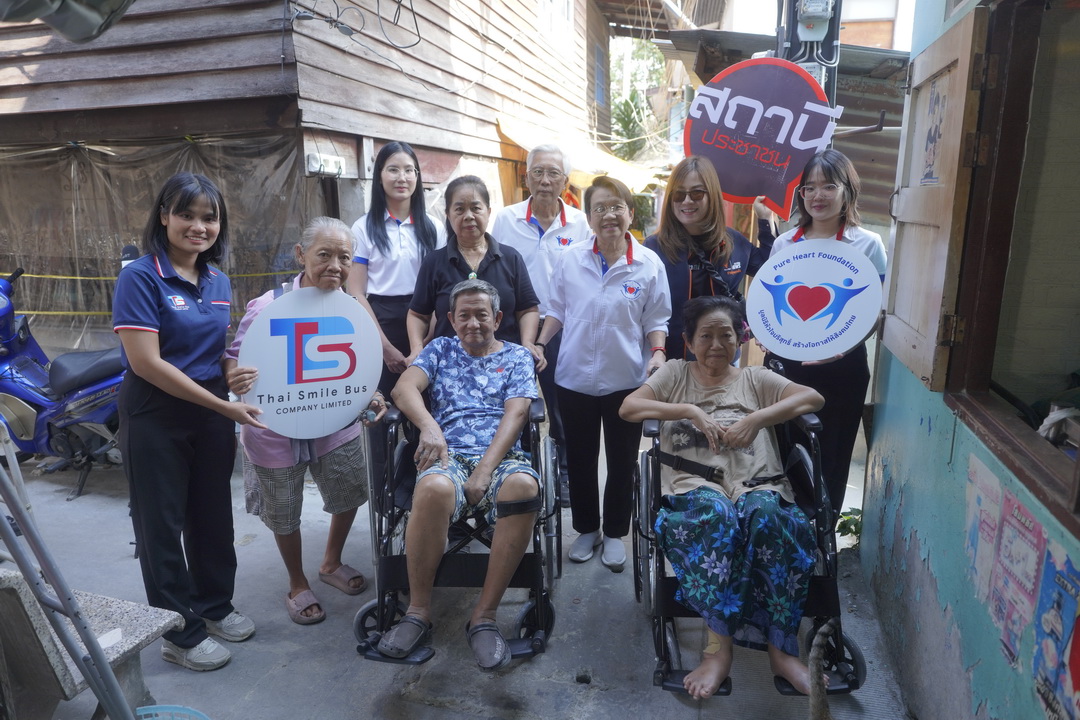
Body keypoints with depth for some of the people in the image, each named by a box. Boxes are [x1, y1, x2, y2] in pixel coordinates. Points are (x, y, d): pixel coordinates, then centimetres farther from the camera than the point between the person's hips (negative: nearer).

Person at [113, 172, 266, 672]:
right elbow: (146, 362, -20)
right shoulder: (140, 277, -14)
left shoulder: (219, 281, 6)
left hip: (214, 411, 6)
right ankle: (180, 633, 23)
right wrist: (222, 405, -20)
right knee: (163, 523, 7)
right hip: (156, 416, -6)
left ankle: (214, 605, 36)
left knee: (214, 513, 16)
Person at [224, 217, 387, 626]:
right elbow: (233, 358, -13)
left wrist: (371, 397, -14)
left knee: (350, 493, 17)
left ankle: (331, 562, 47)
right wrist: (234, 377, -36)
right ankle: (297, 585, 42)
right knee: (285, 515, 14)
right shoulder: (268, 307, -20)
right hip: (277, 429, -3)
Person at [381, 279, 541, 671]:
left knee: (523, 485, -37)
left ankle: (485, 615, -23)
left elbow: (515, 414, 1)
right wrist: (429, 425, -18)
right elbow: (405, 387, 5)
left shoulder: (517, 356, 17)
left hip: (501, 457, 0)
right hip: (448, 456, 0)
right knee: (434, 488, -37)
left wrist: (484, 472, -13)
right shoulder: (440, 349, 22)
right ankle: (418, 611, -17)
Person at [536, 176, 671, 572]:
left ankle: (614, 534, 31)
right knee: (580, 460, 14)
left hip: (626, 380, -1)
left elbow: (655, 320, 2)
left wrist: (657, 353, -14)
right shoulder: (570, 260, -1)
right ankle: (586, 529, 33)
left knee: (622, 463, 11)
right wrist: (538, 345, -3)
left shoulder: (649, 264, -4)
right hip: (575, 379, 1)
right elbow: (557, 311, 8)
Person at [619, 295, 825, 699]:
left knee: (766, 516, -35)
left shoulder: (754, 379, 22)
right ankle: (719, 646, -32)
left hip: (757, 482, 1)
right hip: (695, 483, -1)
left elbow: (813, 398, 9)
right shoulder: (675, 374, 20)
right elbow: (628, 407, 6)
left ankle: (782, 648, -26)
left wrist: (756, 419, -6)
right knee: (716, 514, -38)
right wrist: (691, 411, -5)